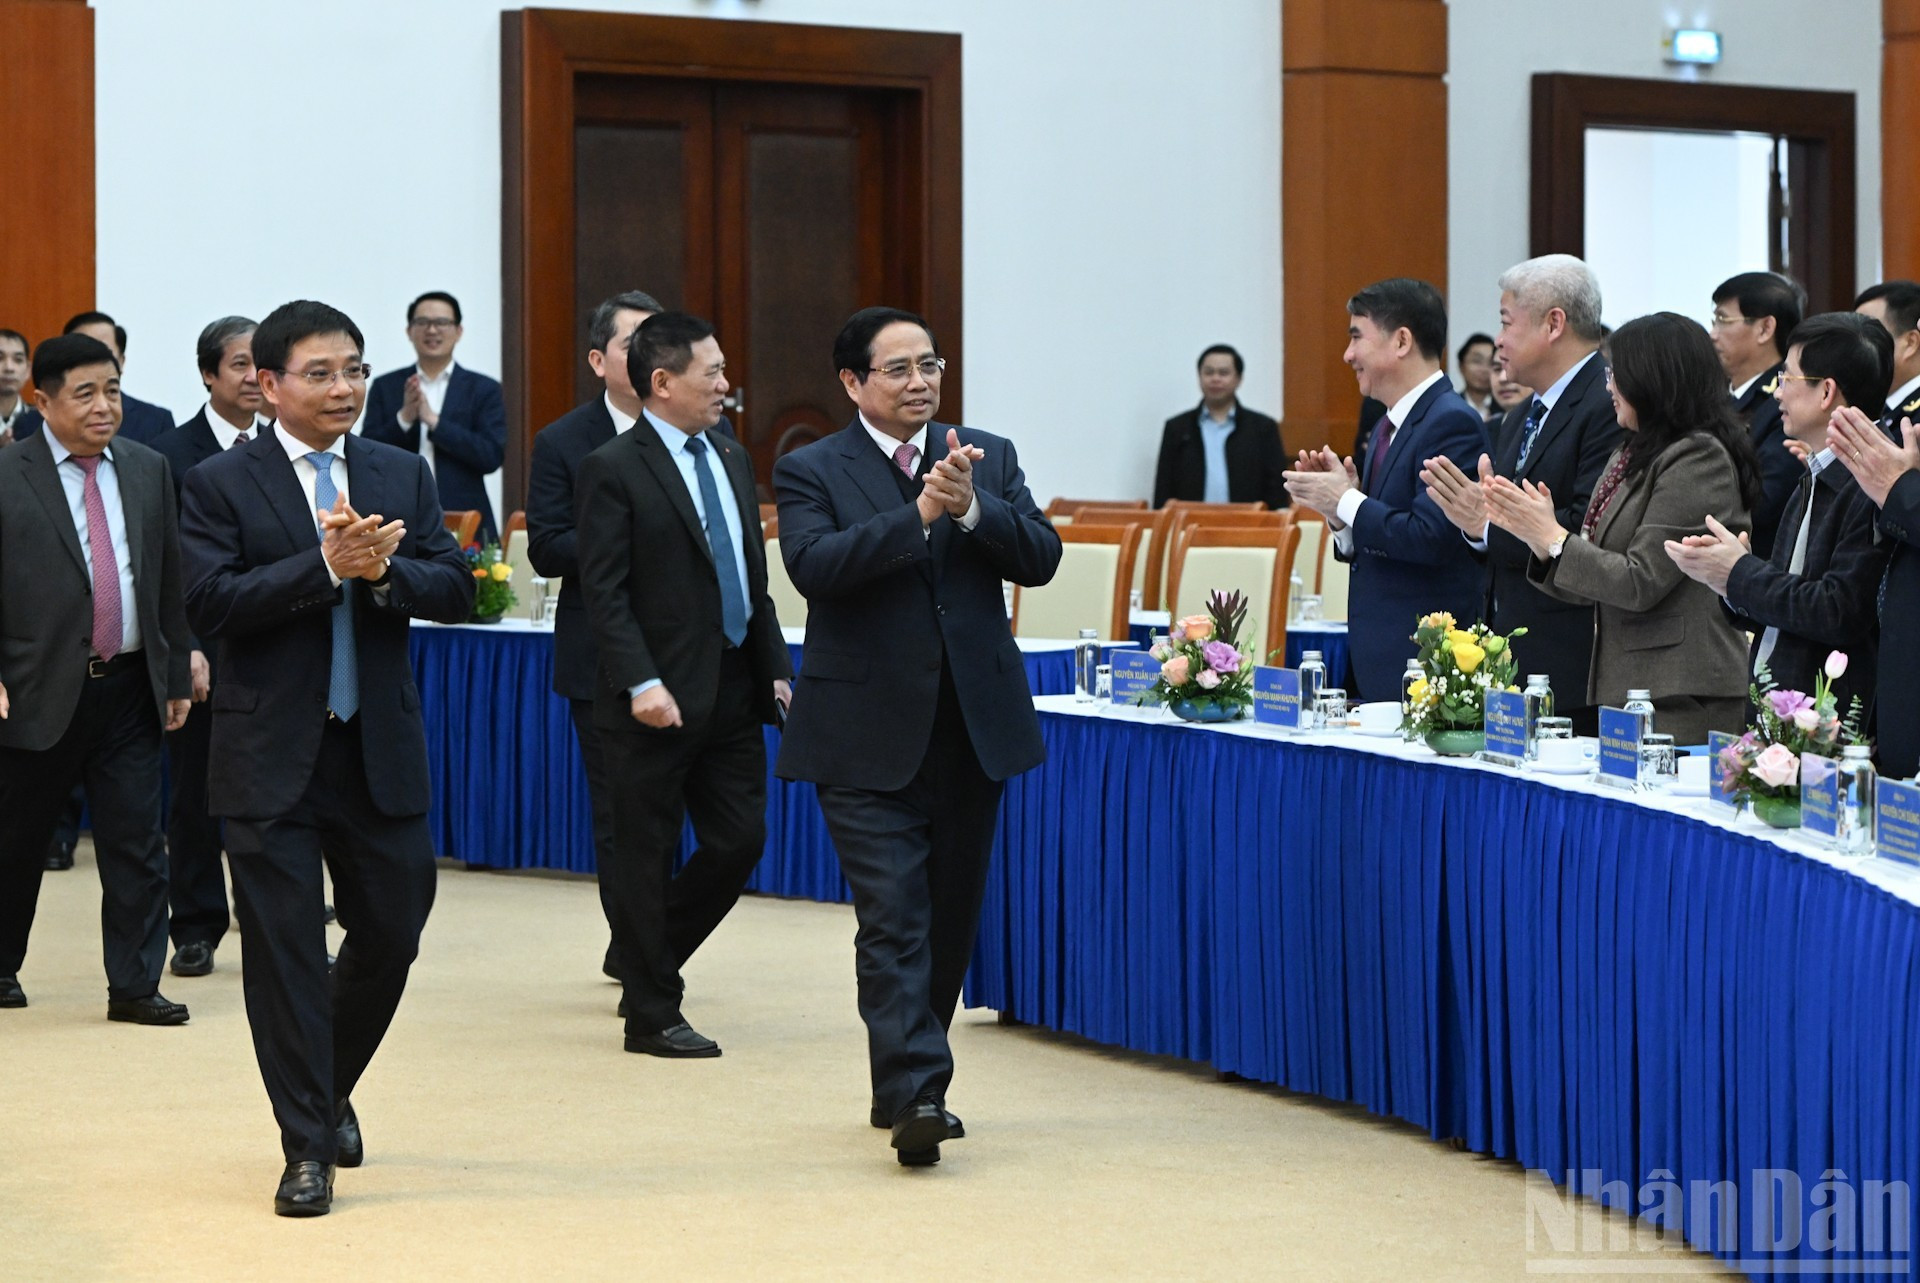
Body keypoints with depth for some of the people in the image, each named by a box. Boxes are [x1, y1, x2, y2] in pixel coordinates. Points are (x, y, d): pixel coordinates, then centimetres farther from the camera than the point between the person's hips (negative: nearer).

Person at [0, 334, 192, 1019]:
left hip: (129, 687, 3)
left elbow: (170, 582, 12)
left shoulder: (149, 470, 8)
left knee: (137, 843, 0)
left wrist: (176, 676, 10)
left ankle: (135, 985, 6)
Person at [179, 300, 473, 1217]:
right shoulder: (220, 485, -3)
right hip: (272, 758, -4)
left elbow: (454, 590, 2)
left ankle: (330, 1090, 34)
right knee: (284, 950, 0)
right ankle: (308, 1147, 9)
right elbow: (211, 605, -15)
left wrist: (383, 570, -18)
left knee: (391, 933, 9)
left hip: (381, 752, 4)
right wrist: (326, 565, -21)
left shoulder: (402, 475, 9)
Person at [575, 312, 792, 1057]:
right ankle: (652, 1015, 12)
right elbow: (604, 593, -13)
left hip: (733, 691, 7)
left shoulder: (732, 460, 14)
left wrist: (776, 669, 12)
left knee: (739, 842, 7)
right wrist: (640, 683, -21)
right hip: (660, 701, -7)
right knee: (648, 855, 3)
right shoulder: (613, 470, -8)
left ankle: (647, 955, 28)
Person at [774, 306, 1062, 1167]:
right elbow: (814, 564, -18)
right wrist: (917, 514, -26)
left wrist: (972, 508, -18)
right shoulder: (812, 472, -1)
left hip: (972, 729, 4)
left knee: (951, 919, 11)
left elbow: (1040, 558, -1)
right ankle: (916, 1093, -15)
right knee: (893, 920, -12)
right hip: (869, 737, -4)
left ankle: (900, 1084, 24)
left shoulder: (987, 457, 10)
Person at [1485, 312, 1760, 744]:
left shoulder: (1699, 459, -12)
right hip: (1623, 686, 9)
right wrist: (1538, 537, 0)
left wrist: (1554, 538, -10)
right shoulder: (1630, 456, 15)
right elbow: (1589, 588, 16)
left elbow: (1641, 583, -17)